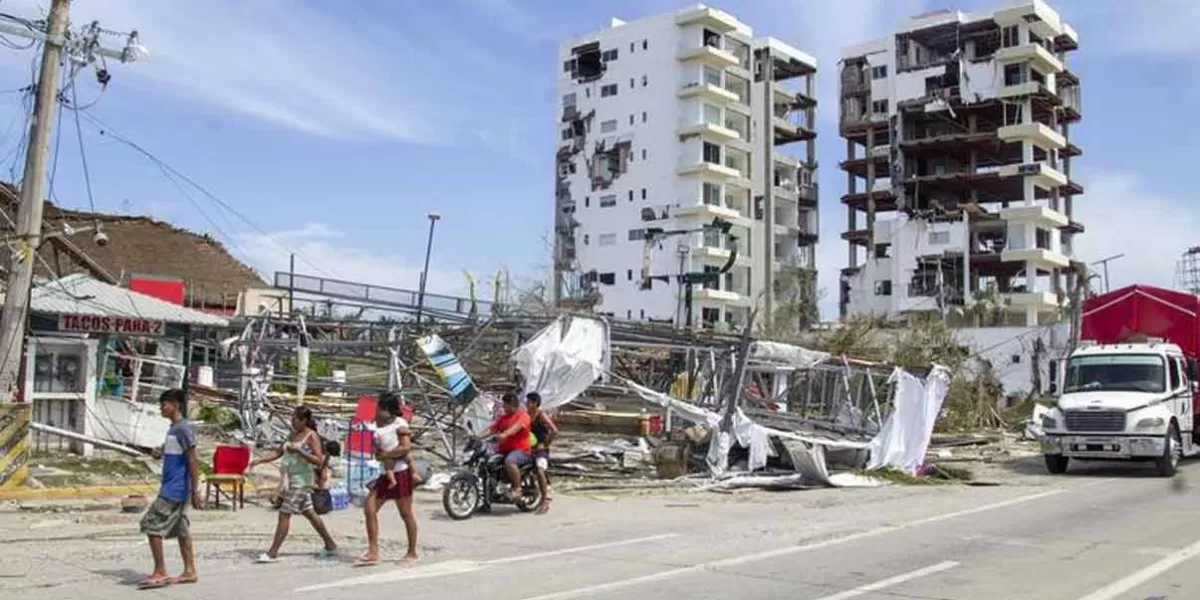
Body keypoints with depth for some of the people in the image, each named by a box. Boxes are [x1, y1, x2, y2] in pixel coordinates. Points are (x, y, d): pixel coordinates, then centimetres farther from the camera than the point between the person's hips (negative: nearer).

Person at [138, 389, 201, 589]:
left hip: (175, 489, -10)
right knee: (180, 529, 12)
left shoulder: (183, 428, -16)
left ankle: (160, 573, -2)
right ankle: (189, 571, 16)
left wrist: (195, 490, -21)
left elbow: (192, 461, -19)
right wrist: (160, 453, 3)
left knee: (151, 525, -8)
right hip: (172, 488, 10)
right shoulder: (173, 428, 14)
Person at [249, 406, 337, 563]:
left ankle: (273, 553, -3)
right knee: (309, 513, 14)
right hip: (291, 480, 9)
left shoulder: (312, 436, -12)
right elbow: (278, 452, 14)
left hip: (301, 481, -8)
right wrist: (258, 461, 3)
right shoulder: (293, 434, 12)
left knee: (284, 514, -8)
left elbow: (319, 461, -19)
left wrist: (299, 450, -25)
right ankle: (330, 546, 25)